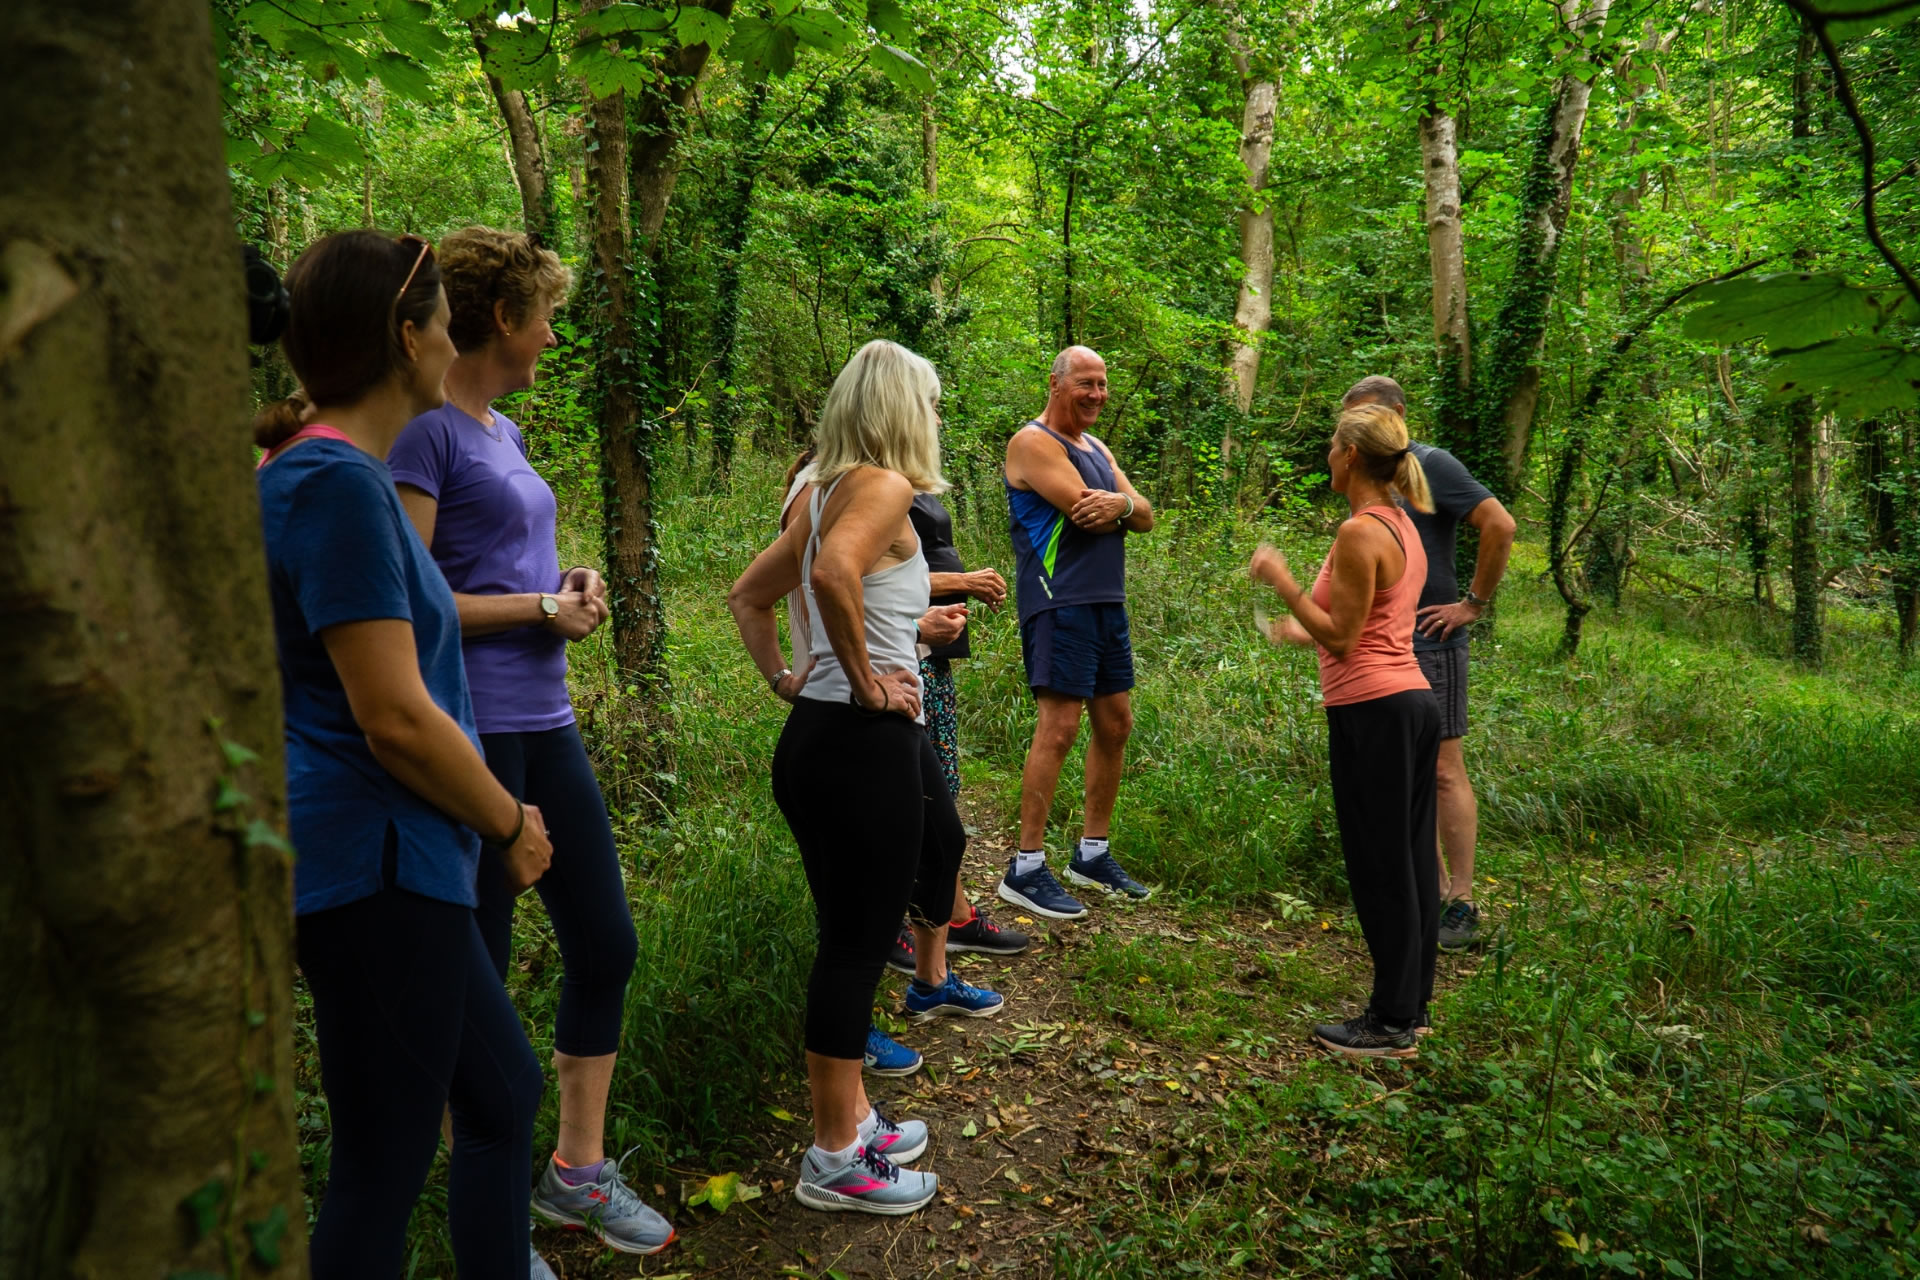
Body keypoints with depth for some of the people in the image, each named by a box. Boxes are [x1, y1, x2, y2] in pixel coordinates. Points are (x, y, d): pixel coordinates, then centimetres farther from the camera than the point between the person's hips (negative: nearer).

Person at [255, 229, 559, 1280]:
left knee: (503, 1092, 21)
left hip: (388, 867, 10)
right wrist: (511, 824, -10)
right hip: (374, 866, -10)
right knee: (383, 1169, 5)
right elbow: (396, 718, -23)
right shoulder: (337, 483, -19)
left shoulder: (319, 472, 13)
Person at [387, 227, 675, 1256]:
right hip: (473, 734, -9)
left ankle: (578, 1170, 28)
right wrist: (545, 608, -11)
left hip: (544, 722, 9)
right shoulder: (426, 430, -10)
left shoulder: (504, 432, 16)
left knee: (605, 943, 11)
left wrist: (574, 583, 6)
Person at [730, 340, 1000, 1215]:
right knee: (858, 940, 1)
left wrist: (783, 680, 15)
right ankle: (836, 1161, 16)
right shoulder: (884, 485, -11)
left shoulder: (824, 491, 16)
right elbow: (834, 571, -32)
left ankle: (849, 1119, 33)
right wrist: (864, 679, -21)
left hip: (822, 737, 10)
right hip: (863, 743, -10)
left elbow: (748, 597, 22)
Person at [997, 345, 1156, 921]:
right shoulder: (1034, 442, -7)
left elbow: (1145, 517, 11)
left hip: (1108, 603, 9)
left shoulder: (1096, 447, 20)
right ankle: (1026, 869, -5)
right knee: (1058, 728, -12)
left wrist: (1121, 504, -12)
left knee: (1116, 725, 12)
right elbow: (1084, 511, -19)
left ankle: (1093, 854, 24)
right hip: (1059, 602, -9)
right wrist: (1124, 506, 0)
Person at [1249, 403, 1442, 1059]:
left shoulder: (1360, 533, -16)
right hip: (1414, 702, 10)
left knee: (1380, 868, 0)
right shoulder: (1403, 527, 13)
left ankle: (1392, 1024, 11)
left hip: (1373, 711, -10)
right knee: (1411, 862, 15)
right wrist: (1302, 631, 29)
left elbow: (1342, 638, -17)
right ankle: (1411, 1005, 27)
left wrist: (1283, 582, -13)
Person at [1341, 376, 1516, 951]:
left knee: (1443, 771, -4)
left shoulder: (1431, 465, -8)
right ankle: (1434, 890, 20)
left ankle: (1462, 905, 3)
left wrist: (1474, 604, -13)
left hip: (1428, 642, -8)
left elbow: (1500, 526, -16)